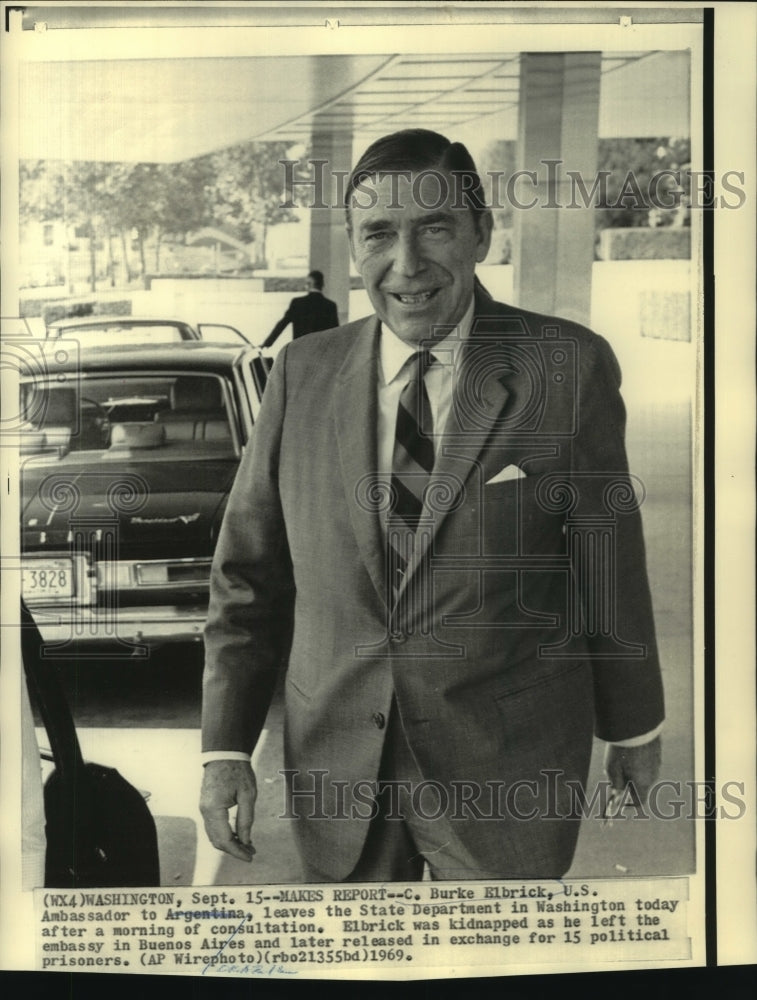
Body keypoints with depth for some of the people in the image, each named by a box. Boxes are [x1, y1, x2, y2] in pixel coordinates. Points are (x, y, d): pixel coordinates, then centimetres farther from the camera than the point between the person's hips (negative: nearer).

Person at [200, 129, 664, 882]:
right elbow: (248, 573, 1)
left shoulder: (567, 368, -11)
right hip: (335, 767, 3)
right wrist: (226, 746, -4)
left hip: (506, 764, -2)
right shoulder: (302, 373, -3)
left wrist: (633, 724, 7)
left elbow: (609, 560, -3)